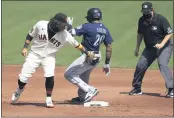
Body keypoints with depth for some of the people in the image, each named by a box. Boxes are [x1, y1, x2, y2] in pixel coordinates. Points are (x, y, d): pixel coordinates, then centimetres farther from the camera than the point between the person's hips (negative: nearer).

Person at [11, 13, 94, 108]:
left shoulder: (65, 35, -19)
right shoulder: (40, 25, -19)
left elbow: (77, 45, -13)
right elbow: (30, 35, -4)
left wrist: (87, 53, -18)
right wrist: (25, 47, -8)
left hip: (49, 57, 0)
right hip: (34, 54, 0)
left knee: (50, 76, -22)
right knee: (23, 78, -2)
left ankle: (48, 100, -2)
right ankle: (19, 90, 33)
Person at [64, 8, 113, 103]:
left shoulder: (87, 27, -16)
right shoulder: (105, 29, 4)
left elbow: (72, 33, -16)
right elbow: (109, 47, 5)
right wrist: (107, 64, 11)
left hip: (87, 56, -8)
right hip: (97, 57, 8)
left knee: (68, 74, -3)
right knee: (83, 76, 29)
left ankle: (90, 90, -8)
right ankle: (83, 97, 44)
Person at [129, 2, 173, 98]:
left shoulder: (161, 19, -22)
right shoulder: (142, 20, -5)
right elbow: (140, 34, 12)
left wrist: (162, 44, -28)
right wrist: (137, 48, 10)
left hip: (164, 47, -6)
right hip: (150, 47, 6)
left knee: (162, 64, -25)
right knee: (140, 65, 3)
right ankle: (137, 88, 22)